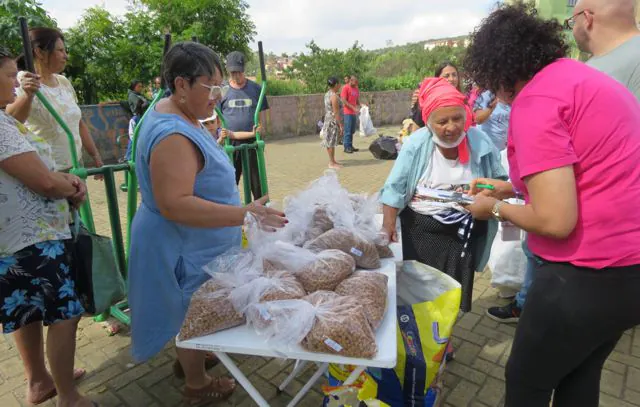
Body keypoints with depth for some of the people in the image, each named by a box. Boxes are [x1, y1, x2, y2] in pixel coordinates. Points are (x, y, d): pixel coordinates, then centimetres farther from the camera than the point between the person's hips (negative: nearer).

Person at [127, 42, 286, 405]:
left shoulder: (176, 115, 3)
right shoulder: (174, 136, -31)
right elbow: (174, 205, -37)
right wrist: (243, 214, -40)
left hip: (190, 242, 10)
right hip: (185, 249, -10)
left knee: (193, 312, 27)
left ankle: (188, 358, 51)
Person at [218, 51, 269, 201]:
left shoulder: (256, 89, 5)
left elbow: (262, 114, 7)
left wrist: (260, 128, -11)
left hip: (252, 141, 0)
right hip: (229, 143, 1)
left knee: (257, 180, 8)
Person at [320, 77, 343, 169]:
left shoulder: (327, 94, 10)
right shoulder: (334, 96, -18)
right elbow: (336, 112, -21)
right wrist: (340, 125, -18)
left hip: (327, 120, 9)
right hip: (333, 121, -9)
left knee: (330, 142, 15)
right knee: (331, 142, -3)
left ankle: (332, 161, 25)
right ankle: (332, 163, 4)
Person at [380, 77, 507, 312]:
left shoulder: (480, 142, -8)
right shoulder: (416, 144, -14)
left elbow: (500, 181, 4)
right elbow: (395, 188, -12)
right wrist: (389, 225, -21)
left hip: (464, 232, 2)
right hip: (419, 230, -1)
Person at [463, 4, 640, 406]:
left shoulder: (534, 99, -17)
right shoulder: (581, 75, 13)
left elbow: (556, 220, -23)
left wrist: (496, 208, -5)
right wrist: (510, 187, 20)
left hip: (589, 275, -9)